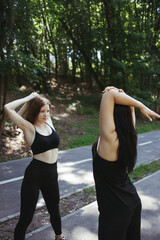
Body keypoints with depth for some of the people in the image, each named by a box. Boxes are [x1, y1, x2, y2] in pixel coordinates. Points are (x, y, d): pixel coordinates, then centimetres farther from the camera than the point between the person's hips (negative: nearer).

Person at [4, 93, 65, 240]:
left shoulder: (49, 123, 4)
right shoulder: (29, 127, -10)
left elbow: (44, 105, 20)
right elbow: (8, 108, -20)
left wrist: (39, 99, 2)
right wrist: (29, 98, -11)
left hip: (52, 174, 6)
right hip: (34, 174, -6)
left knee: (54, 210, 25)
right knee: (26, 216, 2)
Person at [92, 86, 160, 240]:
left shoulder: (109, 138, -27)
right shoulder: (128, 136, -8)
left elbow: (109, 94, -28)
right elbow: (129, 107, 6)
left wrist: (141, 106, -21)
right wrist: (121, 95, -11)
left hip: (115, 210, -7)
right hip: (132, 202, 7)